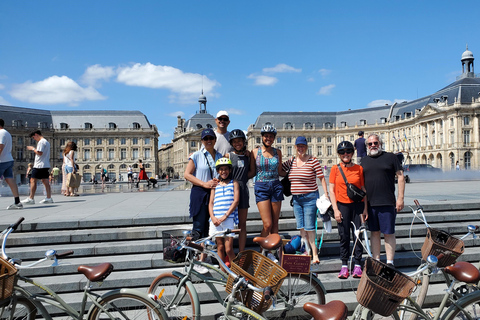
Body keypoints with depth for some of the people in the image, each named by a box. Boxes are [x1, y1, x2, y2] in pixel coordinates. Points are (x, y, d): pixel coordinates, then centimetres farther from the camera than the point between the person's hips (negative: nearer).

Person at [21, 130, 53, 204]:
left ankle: (31, 198, -3)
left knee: (33, 180, -4)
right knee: (45, 181, 6)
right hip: (46, 165, 9)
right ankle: (49, 198, 2)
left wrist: (33, 149, -5)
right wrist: (34, 149, 19)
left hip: (39, 165, -9)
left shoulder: (41, 142, -11)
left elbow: (39, 153, -20)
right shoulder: (47, 142, 19)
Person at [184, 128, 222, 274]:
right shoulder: (196, 156, 1)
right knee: (199, 228, -4)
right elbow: (187, 174, -4)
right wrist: (205, 184, -14)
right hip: (200, 193, -4)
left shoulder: (220, 156, 13)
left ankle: (203, 259, 19)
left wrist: (218, 181, -6)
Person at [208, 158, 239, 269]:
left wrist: (225, 216, -11)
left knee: (228, 249, -8)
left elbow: (236, 201, -3)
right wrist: (212, 217, -6)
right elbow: (211, 203, 12)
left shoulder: (234, 183, 7)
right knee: (220, 247, 7)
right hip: (215, 220, 3)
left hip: (229, 219, -3)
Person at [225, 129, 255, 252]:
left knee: (242, 224, 7)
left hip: (243, 190, 3)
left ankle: (242, 253, 14)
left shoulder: (248, 155, 10)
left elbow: (252, 172, 8)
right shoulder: (228, 155, 1)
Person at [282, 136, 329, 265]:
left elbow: (322, 178, -5)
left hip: (310, 198, -5)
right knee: (301, 227, 8)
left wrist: (326, 195, -9)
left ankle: (314, 254, 7)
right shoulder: (291, 161, 8)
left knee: (309, 228, -5)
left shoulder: (313, 160, -6)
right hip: (296, 199, 5)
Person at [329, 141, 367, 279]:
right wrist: (335, 209, -6)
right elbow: (332, 190, 1)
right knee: (344, 236, 4)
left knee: (358, 236, 2)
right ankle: (344, 265, 14)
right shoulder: (335, 169, 2)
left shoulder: (359, 168, 5)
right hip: (342, 206, -1)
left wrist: (365, 208, 2)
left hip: (357, 205, 1)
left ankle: (357, 265, 13)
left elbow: (363, 189, 8)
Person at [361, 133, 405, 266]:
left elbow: (400, 177, 1)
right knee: (374, 232, 10)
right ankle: (376, 261, 20)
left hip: (387, 203, -4)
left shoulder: (390, 157, 3)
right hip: (369, 203, 4)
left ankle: (390, 262, 9)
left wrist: (400, 198, -6)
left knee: (388, 233, 0)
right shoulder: (364, 160, 14)